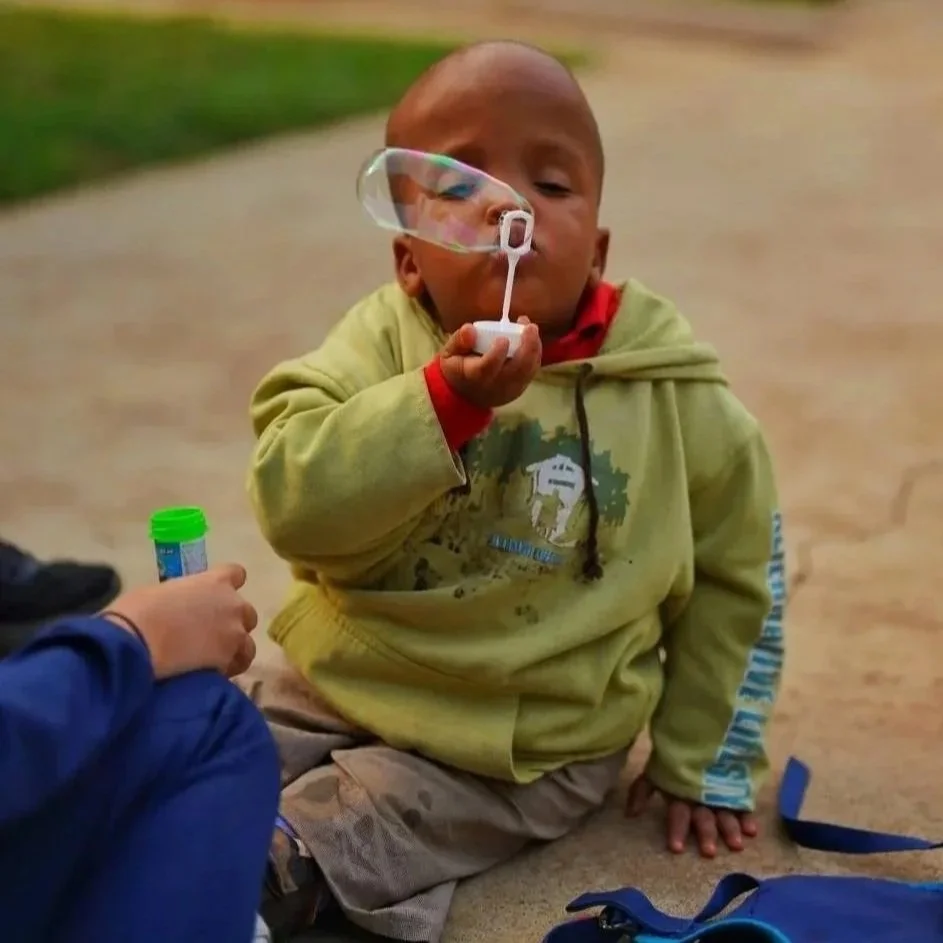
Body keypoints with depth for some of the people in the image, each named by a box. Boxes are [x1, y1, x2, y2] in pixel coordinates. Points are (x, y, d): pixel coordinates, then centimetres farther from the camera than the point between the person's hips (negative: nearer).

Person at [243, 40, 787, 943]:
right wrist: (445, 400, -35)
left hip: (522, 746, -2)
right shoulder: (382, 343, -10)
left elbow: (736, 575, 4)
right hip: (335, 681, 3)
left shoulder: (671, 399, -9)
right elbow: (293, 504, -24)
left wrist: (705, 760, 7)